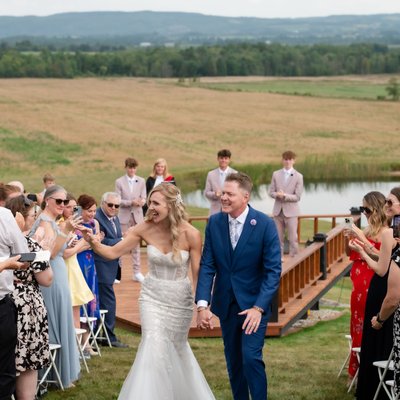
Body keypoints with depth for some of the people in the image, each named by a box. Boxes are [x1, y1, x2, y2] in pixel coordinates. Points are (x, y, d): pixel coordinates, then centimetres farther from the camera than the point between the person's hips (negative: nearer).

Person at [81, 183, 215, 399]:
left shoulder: (190, 234, -19)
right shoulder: (145, 228, -12)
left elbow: (198, 274, -11)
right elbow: (113, 253, -9)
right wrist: (93, 242, -28)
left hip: (180, 300, -1)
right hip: (152, 297, 1)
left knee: (177, 349, 14)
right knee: (154, 347, -13)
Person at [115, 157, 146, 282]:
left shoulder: (141, 181, 7)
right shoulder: (119, 182, 0)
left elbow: (143, 198, 4)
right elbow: (118, 200, -5)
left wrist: (141, 201, -19)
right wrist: (131, 202, -18)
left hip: (137, 216, 2)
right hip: (124, 216, -2)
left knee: (136, 244, 5)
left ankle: (137, 272, 7)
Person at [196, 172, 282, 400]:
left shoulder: (265, 225, -14)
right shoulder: (214, 223, -4)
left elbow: (273, 270, -15)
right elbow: (207, 266, -5)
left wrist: (259, 307, -24)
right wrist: (202, 304, -16)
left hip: (254, 303, -4)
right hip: (226, 303, 4)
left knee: (251, 357, -14)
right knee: (233, 361, 12)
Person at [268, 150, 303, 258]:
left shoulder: (298, 176, -4)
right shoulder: (276, 174, 6)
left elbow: (297, 197, -8)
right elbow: (271, 191, 5)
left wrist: (284, 195, -21)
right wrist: (277, 194, -17)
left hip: (291, 211, -3)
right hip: (278, 210, 3)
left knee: (293, 238, -3)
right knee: (279, 238, 10)